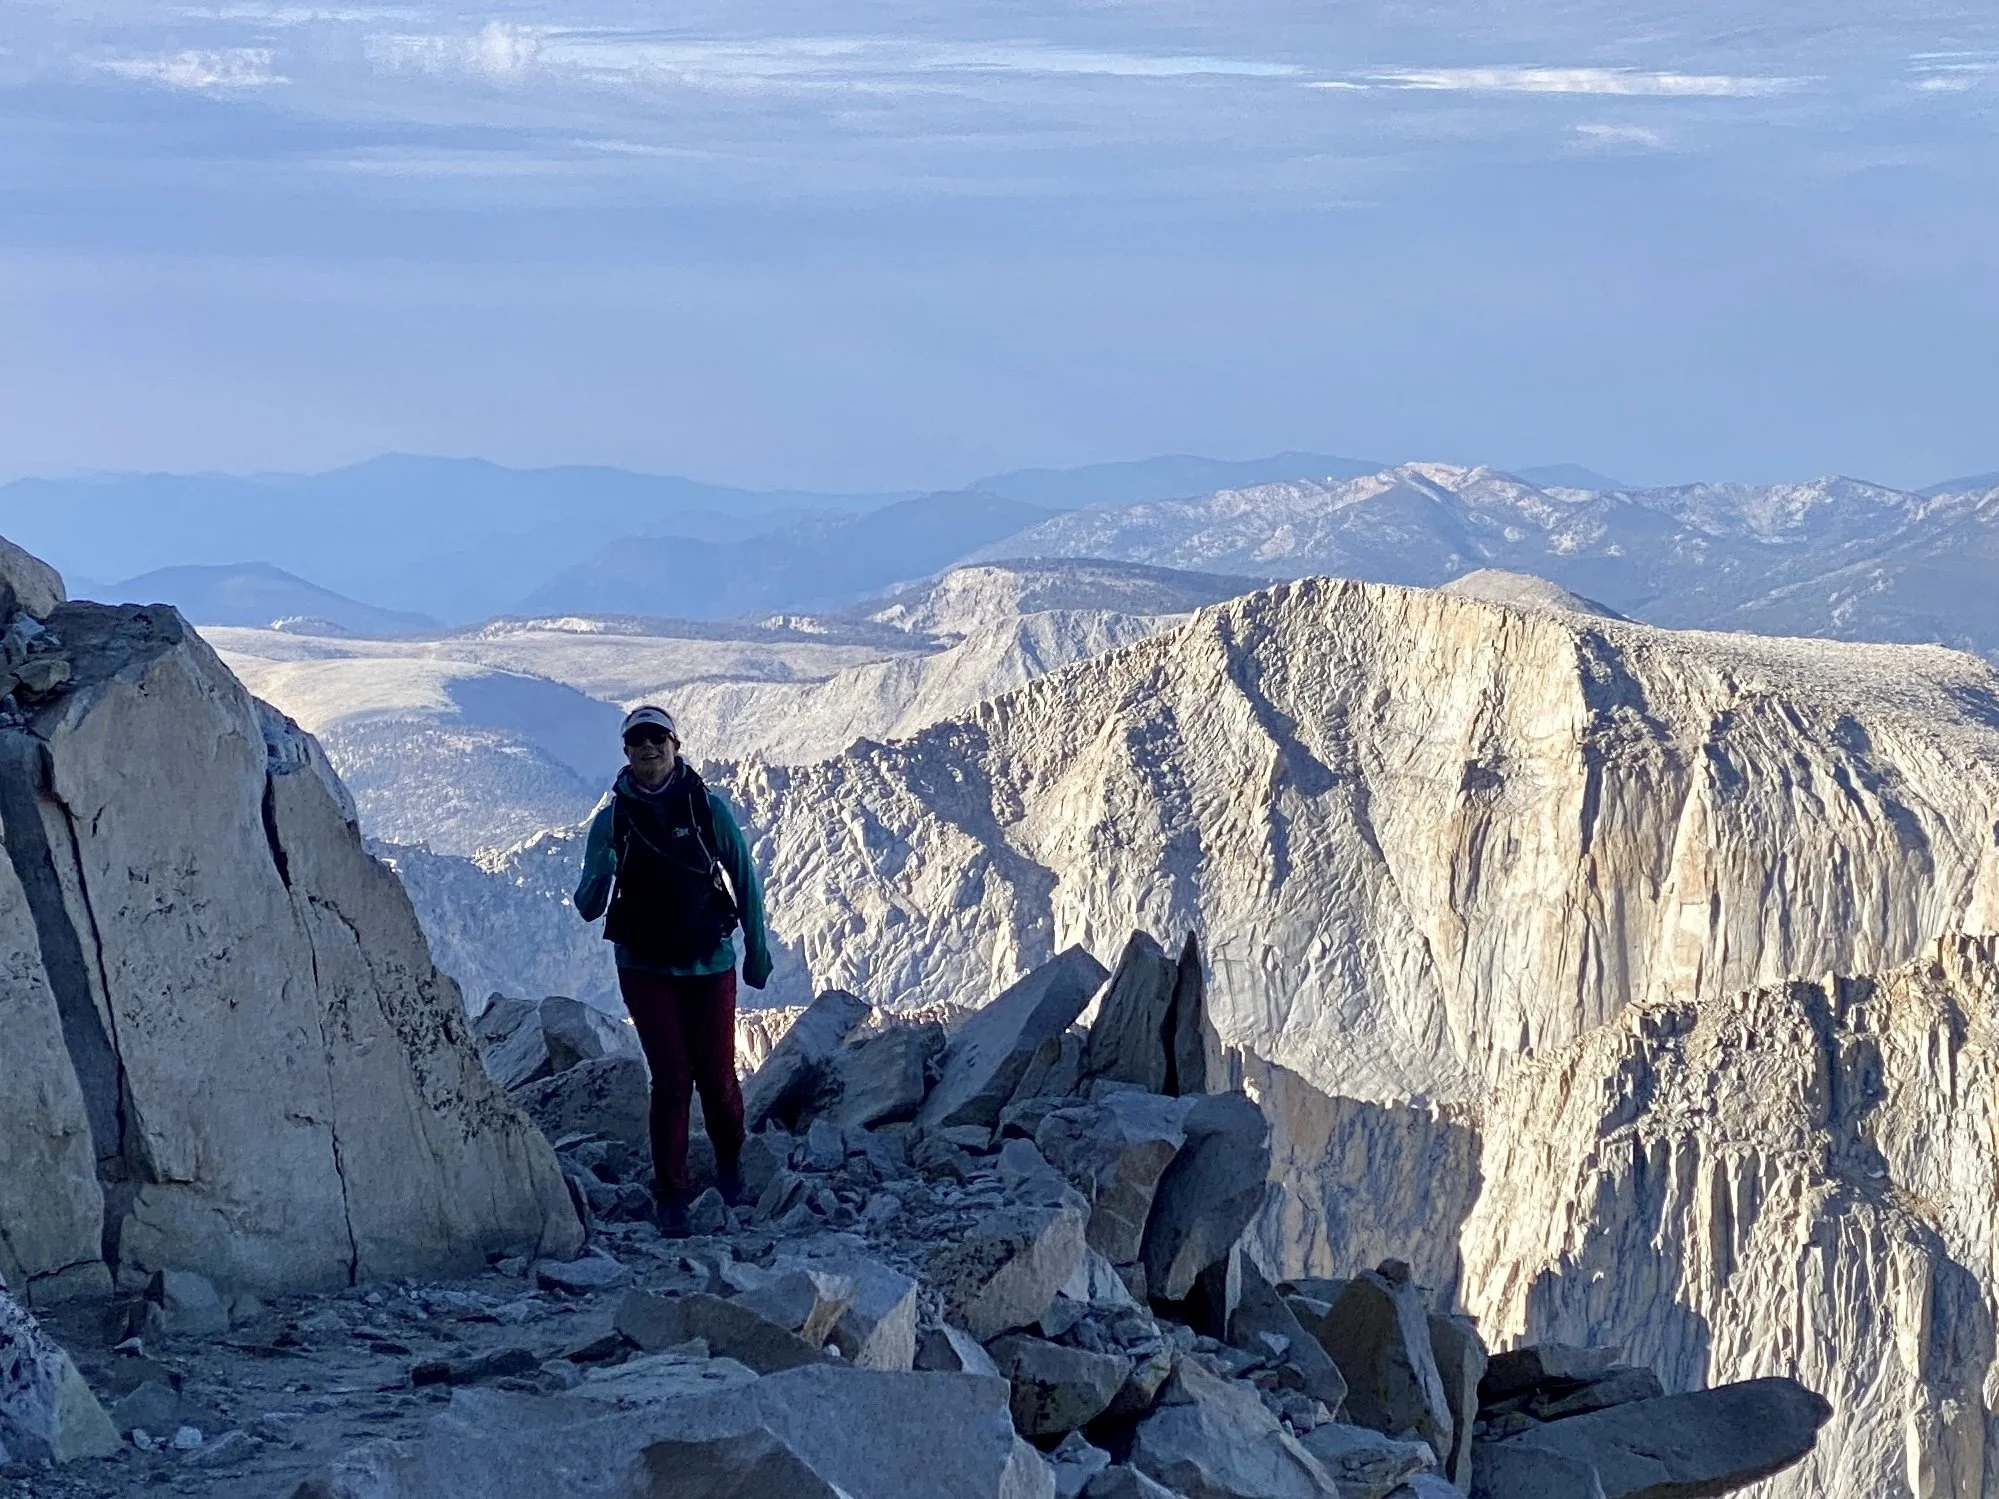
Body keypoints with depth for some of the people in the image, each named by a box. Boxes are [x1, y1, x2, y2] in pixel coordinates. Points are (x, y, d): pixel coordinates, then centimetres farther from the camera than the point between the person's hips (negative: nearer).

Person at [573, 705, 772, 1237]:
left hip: (709, 966, 0)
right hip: (646, 969, 0)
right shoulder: (612, 819, -4)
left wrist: (757, 948, 6)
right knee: (671, 1079, -6)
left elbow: (744, 880, 3)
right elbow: (588, 908, -6)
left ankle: (730, 1162, 32)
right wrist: (599, 876, -27)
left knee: (717, 1077, 2)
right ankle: (670, 1194, 5)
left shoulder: (708, 808, -6)